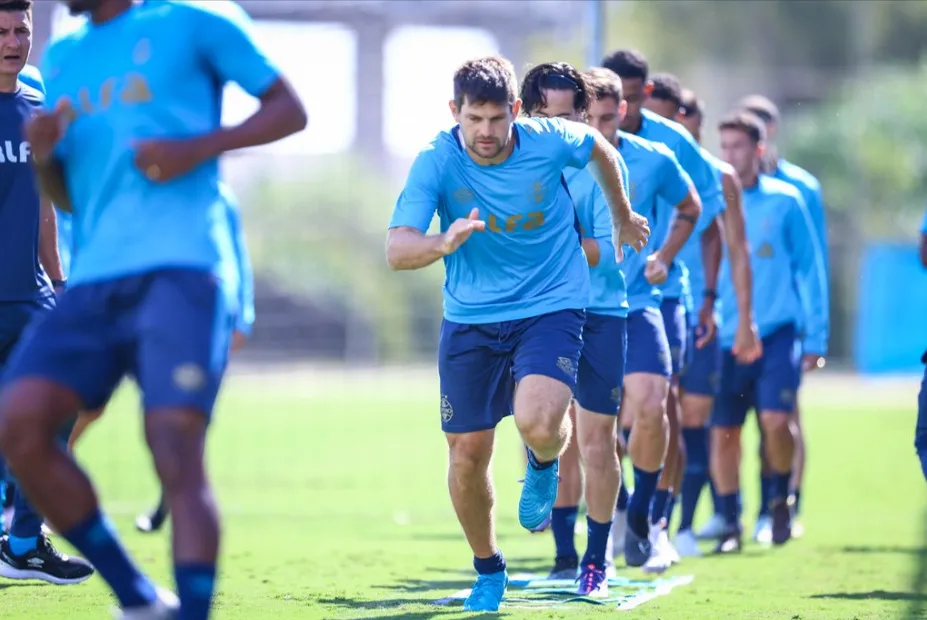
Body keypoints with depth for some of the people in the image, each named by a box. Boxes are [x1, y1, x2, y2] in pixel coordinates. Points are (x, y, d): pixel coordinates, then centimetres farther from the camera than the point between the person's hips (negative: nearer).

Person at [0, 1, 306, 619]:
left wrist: (199, 148, -8)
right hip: (96, 280, 6)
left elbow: (289, 110, 7)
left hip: (180, 267, -6)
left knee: (176, 452, -20)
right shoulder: (62, 58, 23)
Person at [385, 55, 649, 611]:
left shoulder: (550, 141, -14)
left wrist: (623, 219, 25)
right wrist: (444, 244, -47)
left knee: (538, 424, -27)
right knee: (467, 455, 3)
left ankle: (544, 463, 13)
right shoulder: (436, 164, -16)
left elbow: (600, 150, 11)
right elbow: (397, 250, -26)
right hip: (471, 319, 1)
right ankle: (488, 571, 28)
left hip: (551, 307, -1)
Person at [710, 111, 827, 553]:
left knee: (775, 419, -17)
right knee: (722, 431, 0)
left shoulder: (784, 201, 2)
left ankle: (780, 497, 9)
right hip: (727, 335, 2)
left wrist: (815, 337, 1)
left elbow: (809, 269, 5)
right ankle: (730, 522, 16)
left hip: (776, 331, -2)